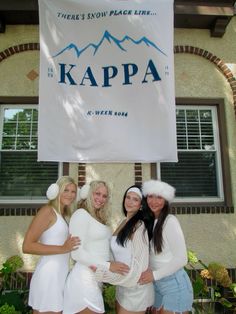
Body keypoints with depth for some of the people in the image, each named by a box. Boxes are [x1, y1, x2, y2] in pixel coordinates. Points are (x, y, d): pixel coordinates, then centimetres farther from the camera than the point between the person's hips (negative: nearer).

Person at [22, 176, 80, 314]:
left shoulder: (62, 214, 13)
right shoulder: (47, 211, -13)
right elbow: (27, 246, -19)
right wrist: (62, 248, -24)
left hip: (61, 275, 9)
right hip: (49, 276, -8)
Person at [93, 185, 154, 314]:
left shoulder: (139, 226, -21)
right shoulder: (124, 222, 4)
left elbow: (139, 264, -23)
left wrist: (100, 272, -22)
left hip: (135, 287, -7)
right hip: (122, 285, 7)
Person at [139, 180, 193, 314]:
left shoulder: (170, 221, -17)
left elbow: (182, 259, -18)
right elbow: (152, 256, 9)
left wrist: (155, 274, -18)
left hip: (175, 284, -6)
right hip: (157, 285, 6)